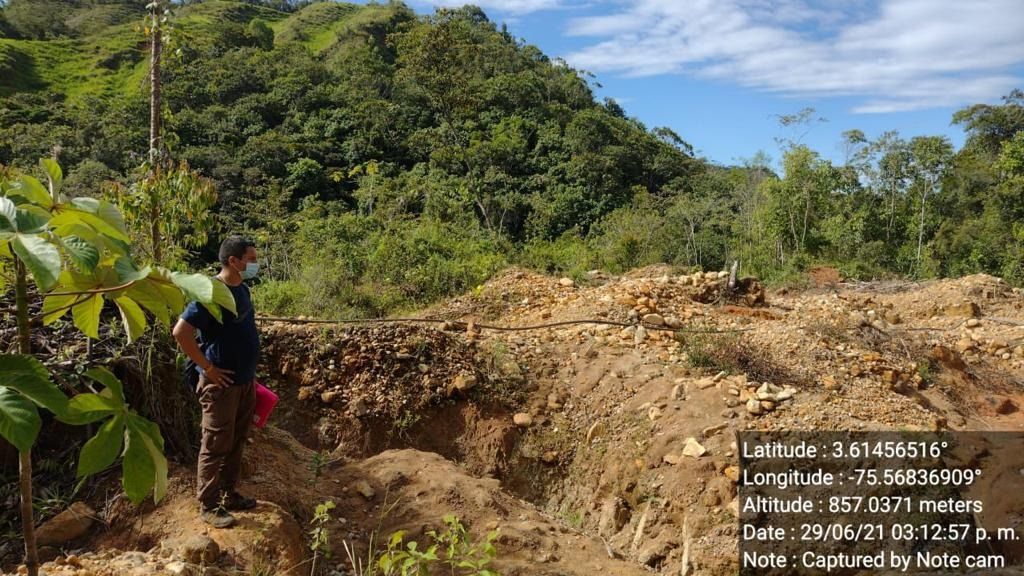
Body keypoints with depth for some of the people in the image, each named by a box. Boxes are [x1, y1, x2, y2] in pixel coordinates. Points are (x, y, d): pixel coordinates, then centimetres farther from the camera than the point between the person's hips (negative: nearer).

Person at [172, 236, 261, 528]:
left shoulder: (242, 289, 7)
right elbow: (181, 332, -24)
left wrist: (249, 373, 16)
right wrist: (208, 367, -19)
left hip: (245, 381, 8)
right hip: (222, 384, -8)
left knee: (236, 442, 17)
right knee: (216, 446, 2)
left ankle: (229, 494, 30)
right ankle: (208, 506, 14)